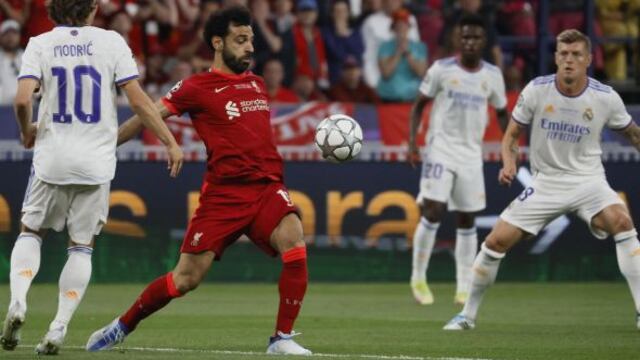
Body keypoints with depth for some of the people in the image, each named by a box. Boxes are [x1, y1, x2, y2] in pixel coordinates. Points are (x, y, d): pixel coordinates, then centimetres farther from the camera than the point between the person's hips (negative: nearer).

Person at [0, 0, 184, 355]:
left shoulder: (40, 44, 1)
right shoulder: (110, 42, 0)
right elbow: (138, 101, -4)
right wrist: (170, 142, 4)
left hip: (51, 156, 0)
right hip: (96, 161, 0)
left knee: (31, 231, 17)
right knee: (81, 245, 9)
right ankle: (58, 328, 1)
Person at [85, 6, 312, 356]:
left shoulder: (257, 84, 16)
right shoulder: (197, 87, -1)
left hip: (266, 188, 4)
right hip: (223, 192, -4)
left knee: (294, 242, -25)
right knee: (186, 277, -4)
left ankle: (282, 339, -16)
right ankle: (122, 326, 19)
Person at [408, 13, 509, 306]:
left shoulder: (492, 75, 3)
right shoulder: (441, 70, -5)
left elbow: (501, 112, 16)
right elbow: (420, 104, 2)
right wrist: (412, 141, -8)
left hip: (471, 153, 3)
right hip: (441, 148, -3)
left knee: (467, 220, 5)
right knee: (433, 210, -14)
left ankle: (464, 287, 11)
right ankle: (418, 278, 0)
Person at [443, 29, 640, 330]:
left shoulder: (606, 98, -8)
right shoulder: (536, 90, -8)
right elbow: (512, 134, 2)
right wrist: (509, 162, -16)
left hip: (588, 179, -1)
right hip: (546, 182, 1)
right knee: (496, 240, -7)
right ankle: (468, 314, 14)